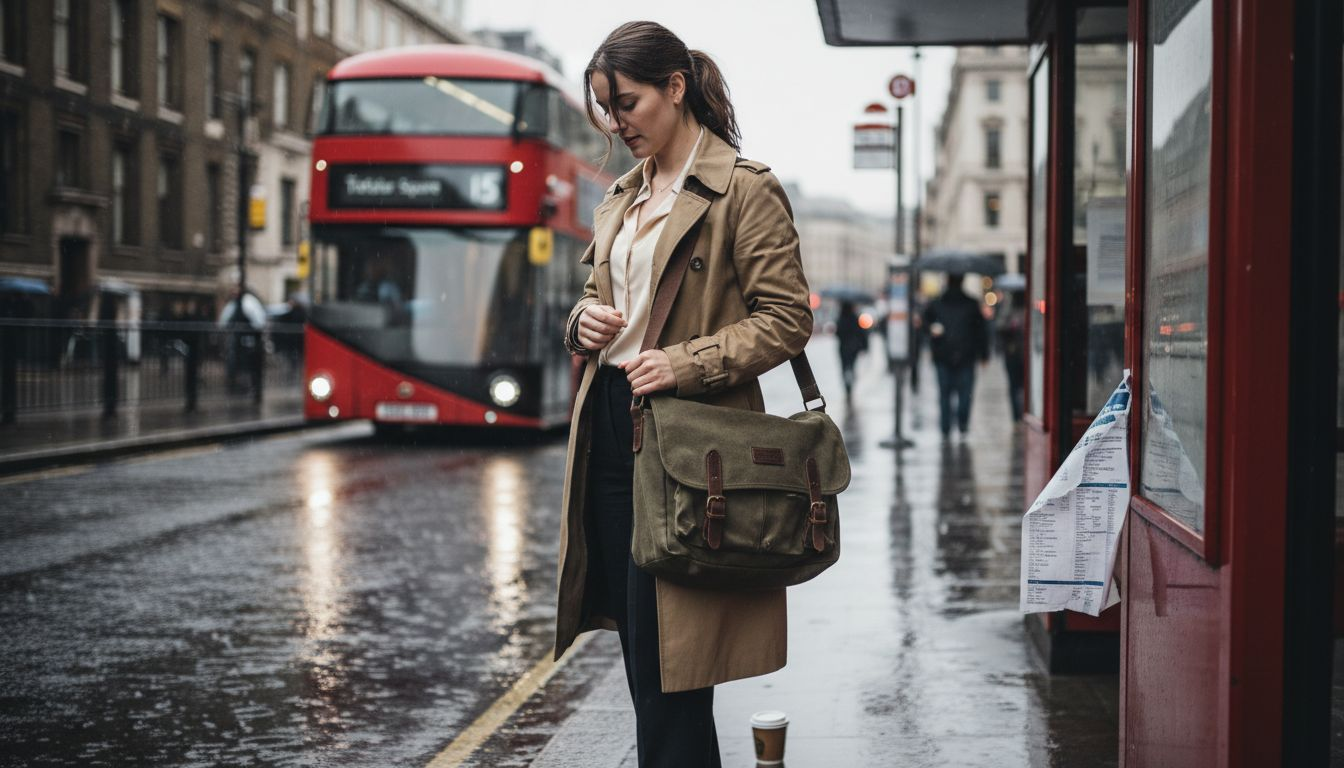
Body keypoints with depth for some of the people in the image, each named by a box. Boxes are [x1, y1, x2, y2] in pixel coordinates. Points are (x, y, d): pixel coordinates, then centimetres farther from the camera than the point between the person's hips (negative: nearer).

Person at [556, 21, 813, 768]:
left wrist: (687, 364, -19)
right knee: (639, 649, 11)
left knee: (663, 657, -6)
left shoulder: (745, 190, -8)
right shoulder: (623, 196, 16)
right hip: (609, 426, 8)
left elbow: (788, 319, -11)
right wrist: (585, 320, 2)